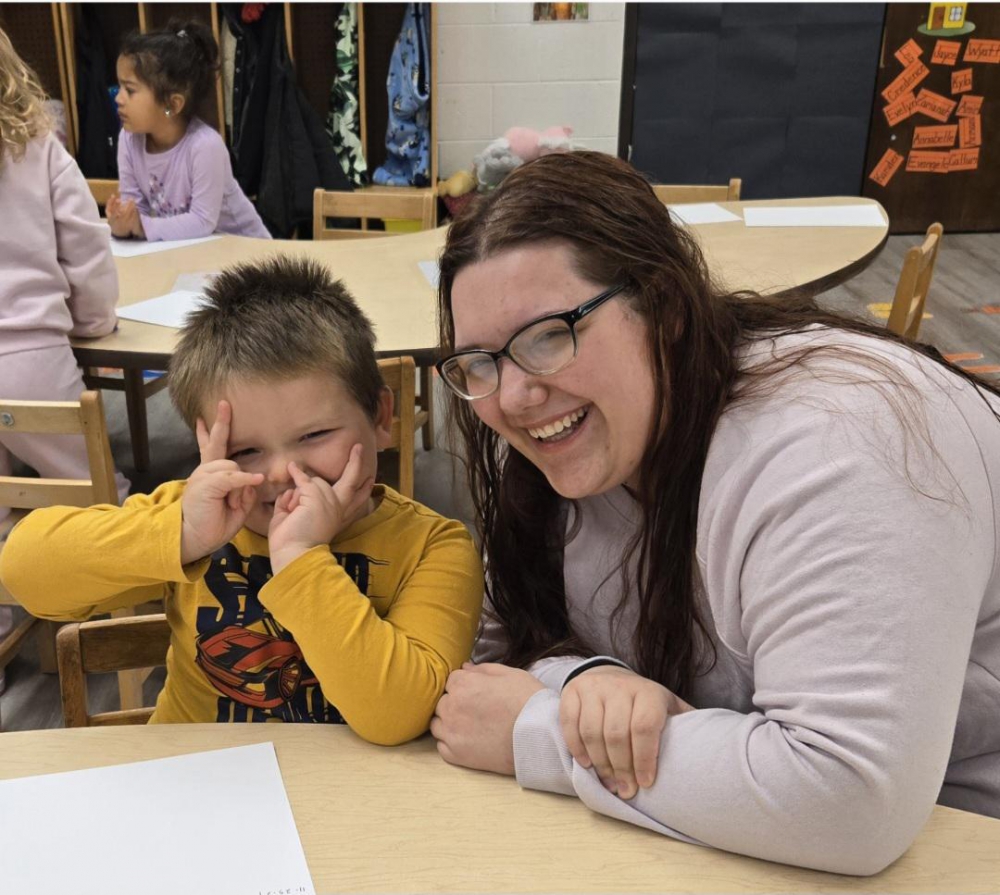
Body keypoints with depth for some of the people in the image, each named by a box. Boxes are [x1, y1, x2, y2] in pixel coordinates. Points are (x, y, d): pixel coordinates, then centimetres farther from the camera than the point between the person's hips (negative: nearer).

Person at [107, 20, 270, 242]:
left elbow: (203, 222, -25)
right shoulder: (129, 138, -7)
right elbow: (133, 202, -4)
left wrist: (142, 226, -29)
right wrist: (124, 222, -25)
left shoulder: (205, 145, -25)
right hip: (186, 248, 5)